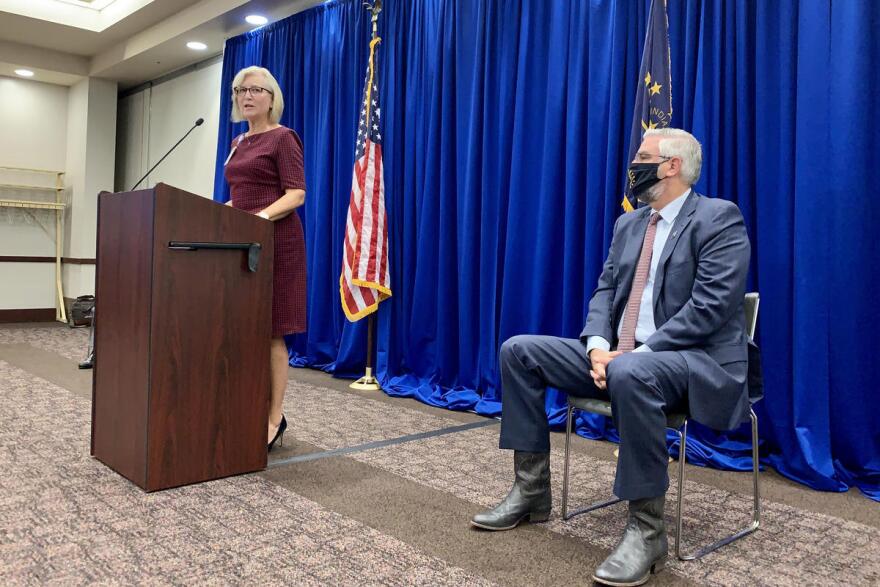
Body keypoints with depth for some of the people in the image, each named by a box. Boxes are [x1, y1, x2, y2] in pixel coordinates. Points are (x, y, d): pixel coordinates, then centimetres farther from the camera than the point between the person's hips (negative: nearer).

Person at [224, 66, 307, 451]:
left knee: (270, 332, -6)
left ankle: (274, 419, 1)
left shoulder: (283, 138, -4)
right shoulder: (238, 143, 19)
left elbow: (296, 194, -14)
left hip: (274, 242, -8)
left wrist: (263, 216, -28)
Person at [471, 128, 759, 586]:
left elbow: (710, 306, -18)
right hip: (620, 355, 8)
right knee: (518, 351, -4)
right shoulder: (628, 224, 16)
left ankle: (646, 529, -26)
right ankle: (531, 490, 1)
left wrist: (639, 352, -22)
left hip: (698, 361, -7)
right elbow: (605, 291, 12)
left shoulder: (719, 218, -8)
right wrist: (598, 345, -9)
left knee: (631, 373, -42)